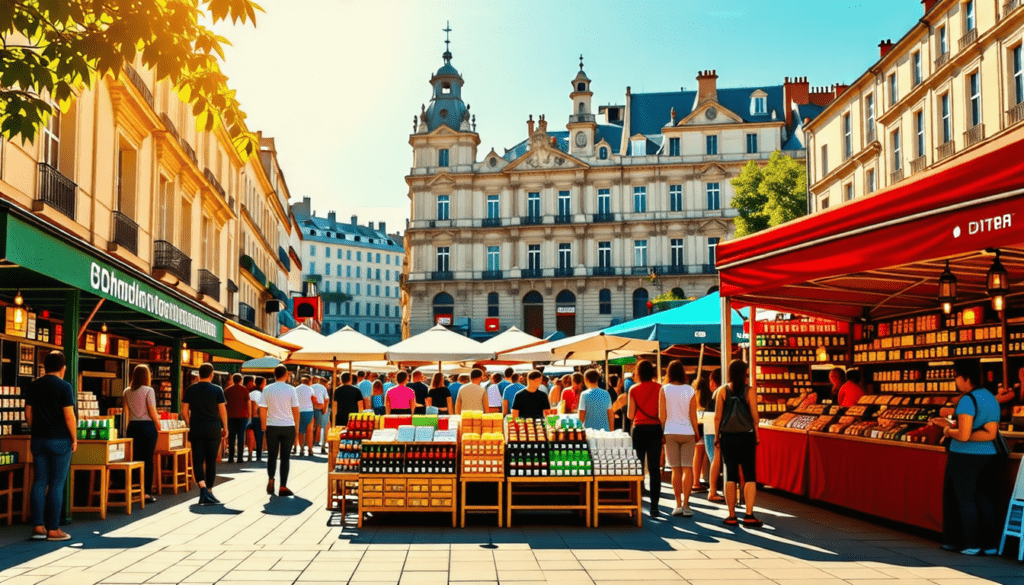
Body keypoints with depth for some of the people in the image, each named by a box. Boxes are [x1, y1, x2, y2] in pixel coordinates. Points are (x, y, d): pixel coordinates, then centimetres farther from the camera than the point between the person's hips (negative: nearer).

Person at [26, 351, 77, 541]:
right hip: (60, 440, -5)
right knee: (57, 484, -2)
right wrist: (74, 439, -3)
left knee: (40, 482, 10)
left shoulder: (33, 386, 6)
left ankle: (38, 526, 9)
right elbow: (69, 416, -13)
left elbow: (28, 414, 9)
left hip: (38, 440, 5)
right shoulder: (64, 387, -11)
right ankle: (53, 529, 1)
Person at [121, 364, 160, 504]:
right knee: (147, 459, 0)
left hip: (132, 426, 5)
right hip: (147, 426, -4)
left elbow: (125, 413, 10)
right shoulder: (148, 390, -8)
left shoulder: (127, 392, 7)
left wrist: (126, 430, 18)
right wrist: (158, 427, 0)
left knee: (134, 459, 9)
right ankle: (147, 492, -1)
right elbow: (152, 412, -11)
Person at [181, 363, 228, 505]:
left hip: (196, 429, 1)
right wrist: (225, 428, 7)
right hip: (213, 429, -1)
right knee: (211, 461, 8)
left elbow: (184, 412, 4)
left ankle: (203, 488, -18)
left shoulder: (190, 390, 4)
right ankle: (209, 492, 13)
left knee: (198, 460, 3)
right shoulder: (217, 390, -3)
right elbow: (222, 410, -3)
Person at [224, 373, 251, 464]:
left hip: (231, 416, 2)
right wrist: (249, 415, 6)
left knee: (231, 437, 6)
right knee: (241, 437, 0)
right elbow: (248, 403, -2)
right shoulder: (244, 390, 0)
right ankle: (240, 458, -3)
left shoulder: (227, 390, 7)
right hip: (242, 416, -2)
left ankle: (231, 458, 3)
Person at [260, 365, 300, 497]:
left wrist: (264, 427, 13)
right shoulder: (290, 389, -4)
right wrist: (297, 428, 8)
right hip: (288, 427, -1)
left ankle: (271, 480, -2)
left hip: (272, 427, 1)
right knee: (285, 456, 5)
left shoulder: (267, 389, 0)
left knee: (272, 455, 14)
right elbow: (296, 410, -1)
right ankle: (283, 487, 5)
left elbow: (262, 410, 2)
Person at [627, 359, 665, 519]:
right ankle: (654, 507, -1)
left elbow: (630, 415, 0)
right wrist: (664, 429, 11)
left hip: (639, 429, 0)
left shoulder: (633, 390, 0)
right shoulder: (659, 388, -2)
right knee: (654, 468, 2)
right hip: (655, 429, 0)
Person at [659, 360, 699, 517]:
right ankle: (686, 504, -2)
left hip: (671, 432, 0)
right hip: (687, 432, 0)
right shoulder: (690, 390, 0)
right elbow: (693, 415, 1)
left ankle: (678, 504, 5)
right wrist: (696, 433, 11)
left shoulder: (664, 389, -3)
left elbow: (662, 415, -3)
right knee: (687, 468, 2)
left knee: (676, 469, 5)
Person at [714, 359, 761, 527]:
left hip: (727, 437, 2)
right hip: (746, 437, -2)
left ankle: (732, 516, 8)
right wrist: (757, 435, 7)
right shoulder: (750, 391, -5)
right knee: (750, 477, 3)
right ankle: (749, 515, -5)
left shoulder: (723, 391, -1)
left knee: (730, 476, 7)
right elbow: (754, 415, -5)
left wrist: (716, 437, 7)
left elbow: (717, 416, -1)